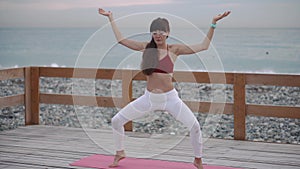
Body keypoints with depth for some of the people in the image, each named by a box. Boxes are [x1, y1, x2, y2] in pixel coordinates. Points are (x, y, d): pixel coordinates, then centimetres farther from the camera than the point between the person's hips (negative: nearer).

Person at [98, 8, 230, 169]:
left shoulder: (174, 49, -5)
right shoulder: (146, 47, 1)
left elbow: (203, 46, -7)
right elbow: (121, 39, 6)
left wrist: (213, 23, -12)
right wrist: (111, 18, 10)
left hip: (170, 98, -2)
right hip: (149, 98, 3)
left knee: (194, 126, -16)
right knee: (116, 120, 0)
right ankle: (119, 152, 26)